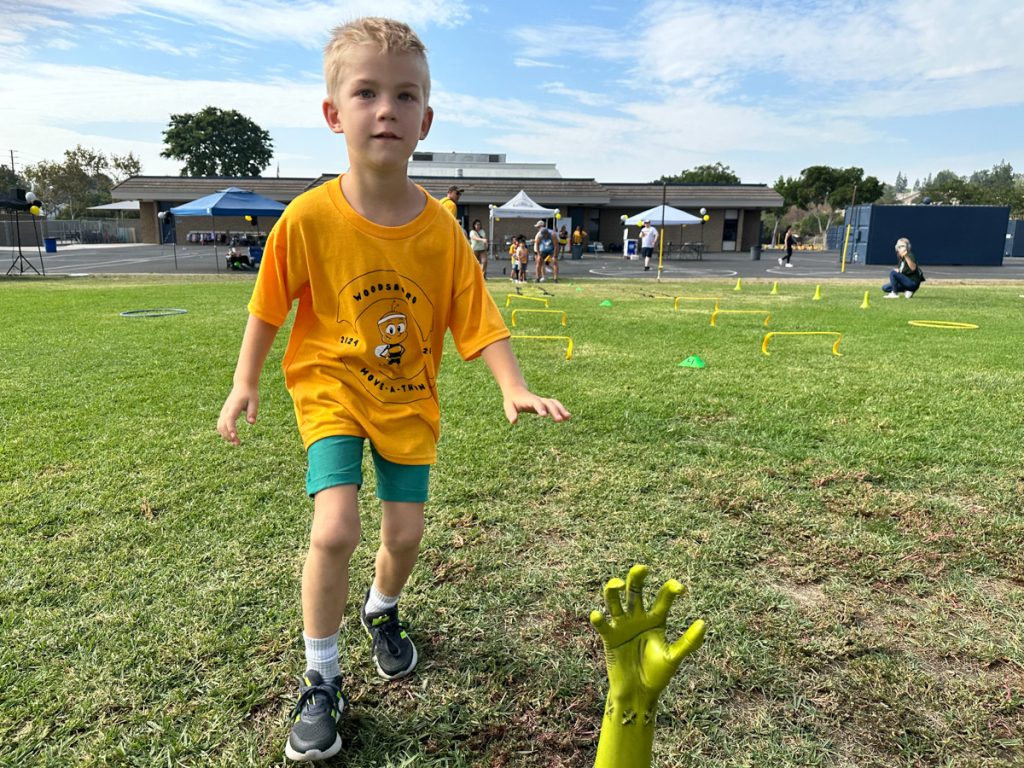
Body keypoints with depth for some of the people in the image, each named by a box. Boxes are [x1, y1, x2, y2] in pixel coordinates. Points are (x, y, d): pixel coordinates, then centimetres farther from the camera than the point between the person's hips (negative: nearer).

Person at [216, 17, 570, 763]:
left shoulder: (440, 228, -12)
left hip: (410, 401, 3)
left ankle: (383, 613, 45)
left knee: (405, 534, 9)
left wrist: (515, 388, -24)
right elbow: (269, 307, -2)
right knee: (335, 528, -18)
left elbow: (477, 319, -11)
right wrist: (245, 384, 0)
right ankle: (322, 682, 7)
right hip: (332, 392, -2)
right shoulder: (310, 216, -15)